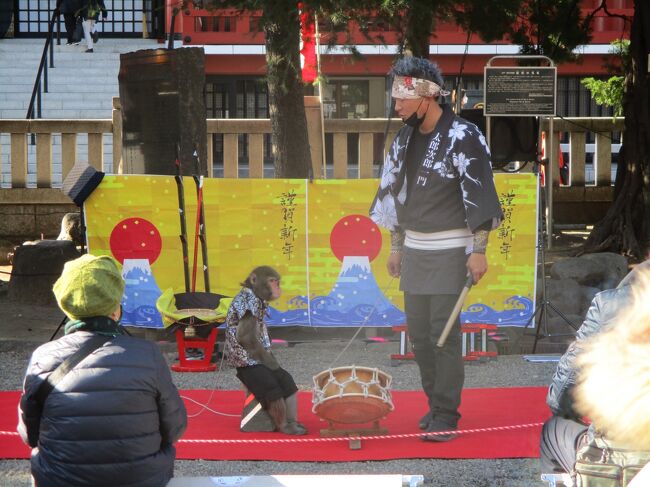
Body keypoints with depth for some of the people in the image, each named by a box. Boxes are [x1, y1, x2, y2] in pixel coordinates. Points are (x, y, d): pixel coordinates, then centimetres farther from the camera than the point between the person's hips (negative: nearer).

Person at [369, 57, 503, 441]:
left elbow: (480, 195, -13)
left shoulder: (463, 137, -11)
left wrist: (478, 250, -16)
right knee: (419, 333, 8)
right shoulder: (405, 138, 11)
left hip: (450, 251, -7)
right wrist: (396, 247, 19)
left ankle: (446, 415, -2)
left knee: (444, 334, -8)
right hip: (413, 249, 7)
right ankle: (436, 402, 20)